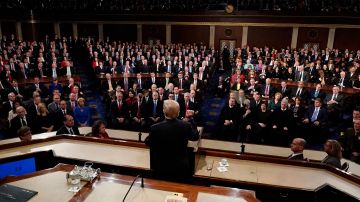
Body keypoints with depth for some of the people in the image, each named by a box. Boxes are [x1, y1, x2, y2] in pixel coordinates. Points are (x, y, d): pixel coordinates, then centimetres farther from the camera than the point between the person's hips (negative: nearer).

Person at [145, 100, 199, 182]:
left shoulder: (155, 128, -21)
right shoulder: (186, 125, -16)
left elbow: (147, 143, -1)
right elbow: (195, 137, 6)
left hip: (161, 169, -1)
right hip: (182, 169, 2)